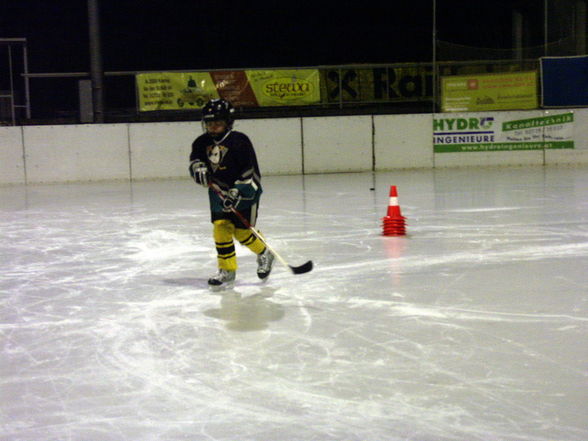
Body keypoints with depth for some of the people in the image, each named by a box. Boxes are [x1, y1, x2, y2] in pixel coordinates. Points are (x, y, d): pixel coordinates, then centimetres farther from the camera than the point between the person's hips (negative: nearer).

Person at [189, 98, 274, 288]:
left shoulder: (239, 141, -18)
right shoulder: (202, 142, 1)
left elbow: (249, 171, -20)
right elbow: (195, 159, 14)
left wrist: (236, 193, -27)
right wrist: (199, 169, -10)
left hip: (244, 193, -5)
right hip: (219, 192, 5)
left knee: (242, 231, -4)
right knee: (220, 228, -4)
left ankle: (264, 254, 24)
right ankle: (227, 270, 5)